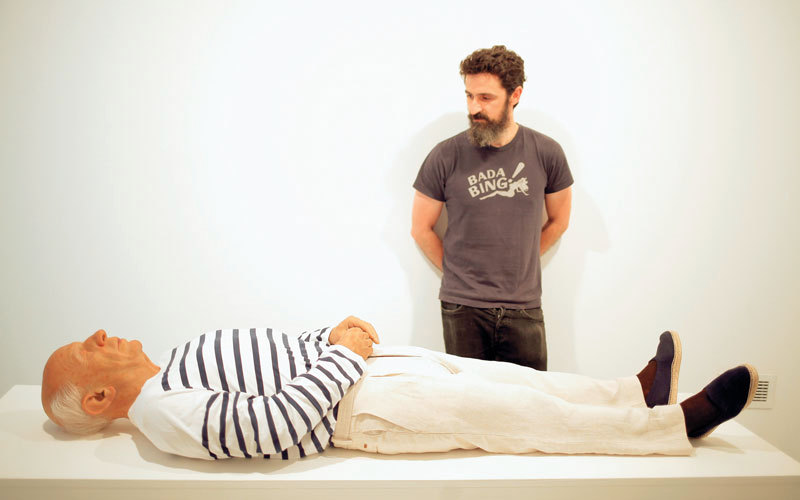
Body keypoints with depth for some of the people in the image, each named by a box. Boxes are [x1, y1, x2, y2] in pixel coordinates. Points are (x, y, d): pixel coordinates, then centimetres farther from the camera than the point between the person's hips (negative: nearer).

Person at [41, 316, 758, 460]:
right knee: (500, 410, -8)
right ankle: (673, 425, 3)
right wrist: (342, 353, -18)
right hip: (356, 405, -9)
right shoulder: (169, 414, -17)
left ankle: (638, 391, 16)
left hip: (350, 361, 9)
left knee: (499, 378, 5)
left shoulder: (177, 366, 13)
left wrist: (336, 331, 4)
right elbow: (276, 421, -28)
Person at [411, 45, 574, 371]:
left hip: (524, 309, 2)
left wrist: (517, 265, 11)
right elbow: (421, 229, 5)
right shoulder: (446, 157, -6)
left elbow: (558, 221, 14)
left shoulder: (546, 153, -1)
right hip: (463, 309, -1)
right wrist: (458, 272, 6)